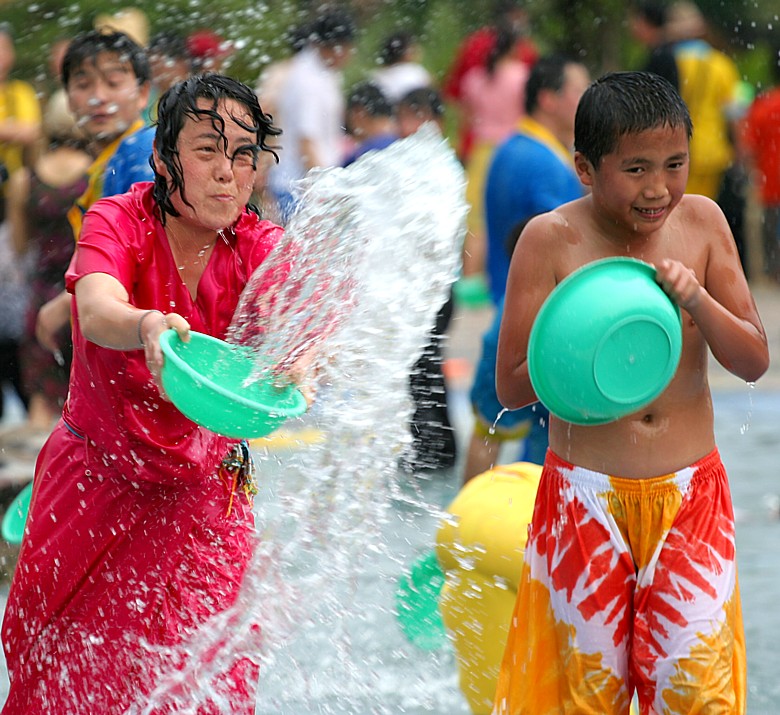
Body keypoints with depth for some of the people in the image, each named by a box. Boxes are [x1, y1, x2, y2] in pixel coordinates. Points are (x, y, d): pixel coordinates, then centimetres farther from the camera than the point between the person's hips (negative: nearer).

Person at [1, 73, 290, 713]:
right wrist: (148, 327, -58)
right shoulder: (118, 224, -14)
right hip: (96, 485, -1)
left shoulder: (261, 248, -9)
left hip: (205, 494, 1)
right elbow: (96, 311, -34)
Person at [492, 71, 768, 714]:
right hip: (586, 497, -2)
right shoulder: (551, 239, -9)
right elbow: (512, 387, -6)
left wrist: (698, 301, -17)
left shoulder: (701, 222, -1)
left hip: (691, 492, 2)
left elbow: (754, 363, 1)